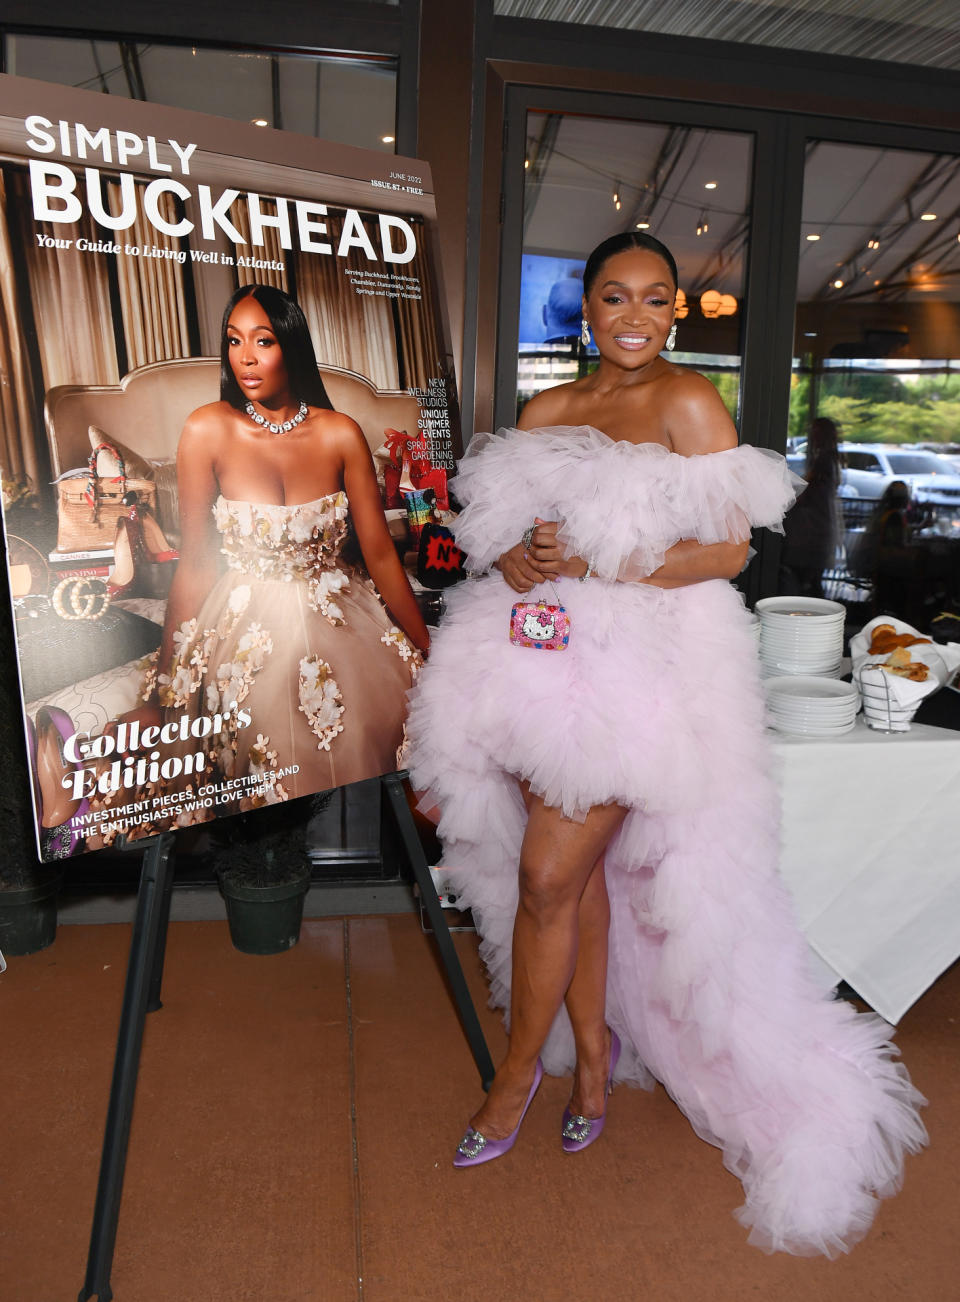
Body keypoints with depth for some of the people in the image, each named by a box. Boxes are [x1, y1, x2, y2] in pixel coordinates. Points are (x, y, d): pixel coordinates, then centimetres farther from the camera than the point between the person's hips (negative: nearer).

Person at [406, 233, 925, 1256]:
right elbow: (498, 524, 13)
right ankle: (592, 1052, 31)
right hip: (542, 655, 5)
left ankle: (518, 1069, 20)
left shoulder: (688, 403, -2)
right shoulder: (546, 411, 14)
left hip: (640, 664, -5)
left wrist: (598, 564, -16)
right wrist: (514, 560, -11)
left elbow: (729, 547, -8)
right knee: (581, 871, 12)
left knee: (547, 876, -3)